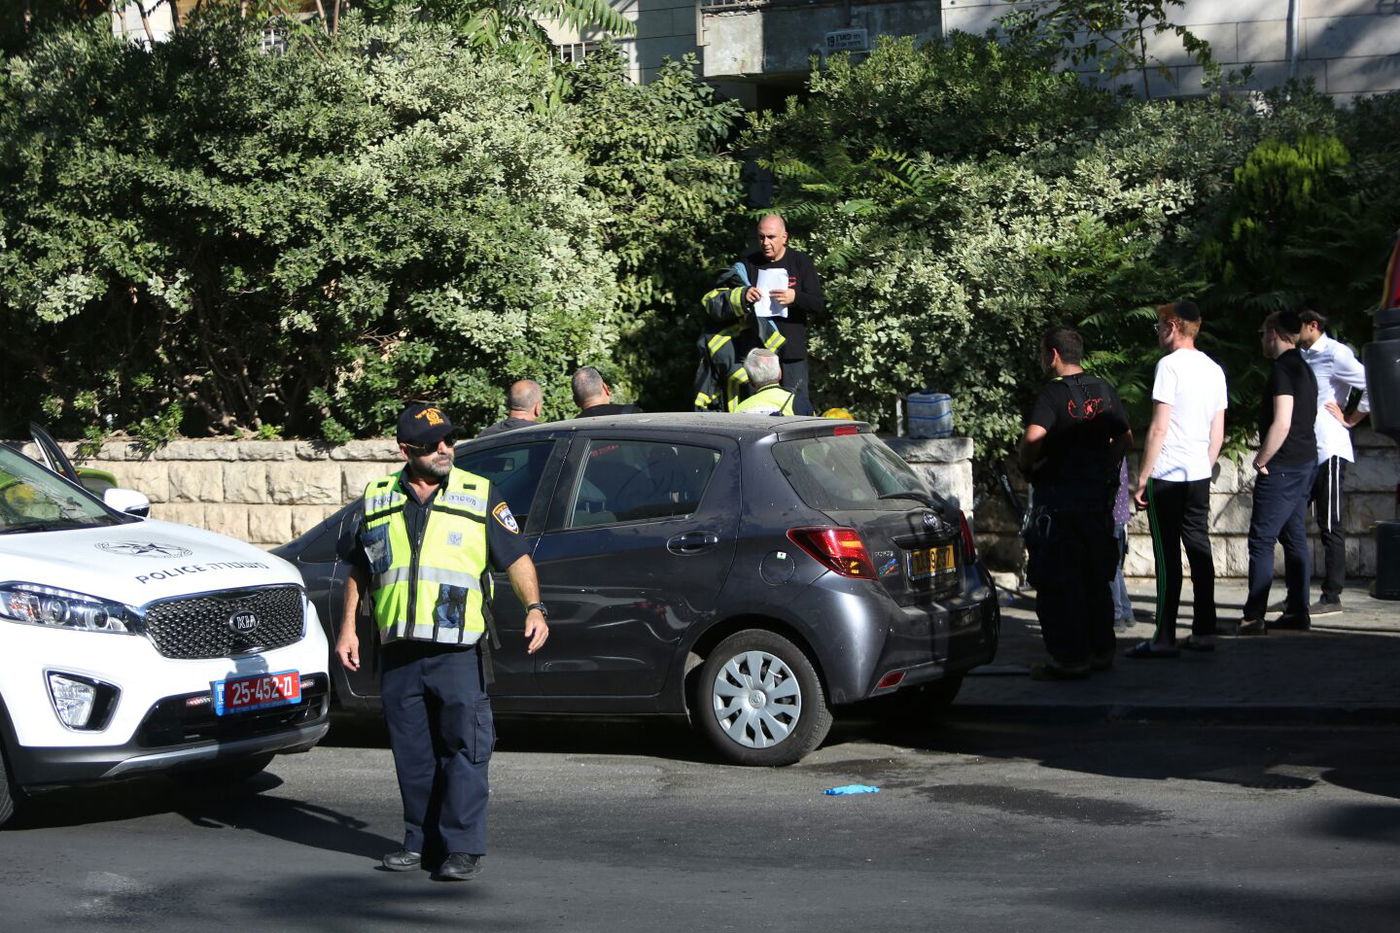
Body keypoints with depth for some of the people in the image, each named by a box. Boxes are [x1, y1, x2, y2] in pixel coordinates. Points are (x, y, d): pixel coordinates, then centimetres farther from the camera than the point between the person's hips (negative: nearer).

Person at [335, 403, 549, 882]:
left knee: (464, 748, -5)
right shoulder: (378, 499, 10)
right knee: (412, 751, 10)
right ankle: (421, 839, 21)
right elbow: (358, 569, 18)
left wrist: (534, 608, -11)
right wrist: (348, 627, 12)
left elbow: (516, 557, 3)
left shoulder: (479, 496, 2)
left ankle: (464, 846, -1)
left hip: (458, 650, -3)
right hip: (398, 650, 3)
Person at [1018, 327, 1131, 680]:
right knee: (1095, 577, 16)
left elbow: (1033, 438, -29)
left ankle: (1070, 659, -1)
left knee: (1058, 582, -1)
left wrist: (1027, 467, -11)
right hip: (1097, 494, 7)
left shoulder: (1053, 393, -15)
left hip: (1058, 496, -7)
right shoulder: (1103, 390, 7)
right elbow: (1125, 436, 16)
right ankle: (1101, 651, 22)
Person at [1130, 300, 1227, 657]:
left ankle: (1165, 638, -5)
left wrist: (1142, 478, -10)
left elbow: (1159, 427, -14)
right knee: (1199, 550, 9)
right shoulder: (1214, 369, 12)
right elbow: (1218, 433, 14)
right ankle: (1203, 631, 11)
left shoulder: (1170, 364, -10)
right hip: (1200, 475, 7)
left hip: (1167, 475, -7)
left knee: (1167, 555, -5)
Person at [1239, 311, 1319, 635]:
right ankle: (1298, 611, 14)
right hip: (1305, 462, 10)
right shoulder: (1304, 368, 15)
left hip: (1282, 467, -10)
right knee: (1294, 538, 12)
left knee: (1261, 541, -8)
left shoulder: (1283, 370, -16)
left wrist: (1261, 460, -12)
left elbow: (1281, 424, -23)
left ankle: (1254, 617, -9)